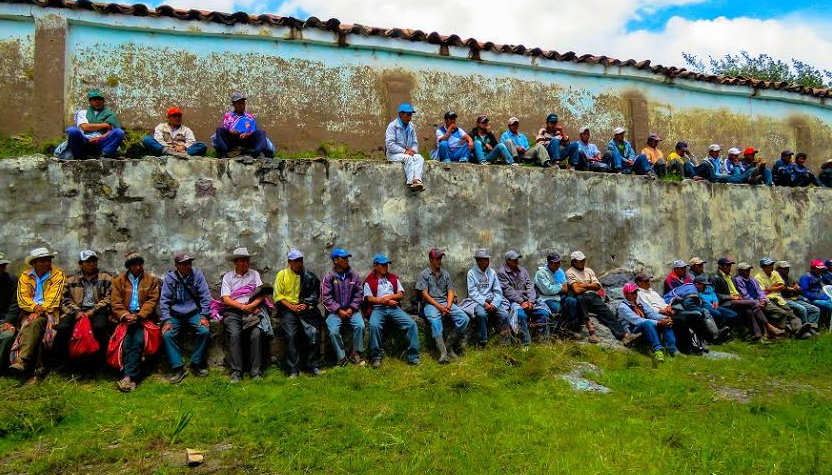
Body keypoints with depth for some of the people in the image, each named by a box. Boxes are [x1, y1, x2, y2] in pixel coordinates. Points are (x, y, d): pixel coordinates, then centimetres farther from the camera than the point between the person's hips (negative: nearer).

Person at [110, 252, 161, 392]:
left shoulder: (151, 279, 12)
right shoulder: (119, 280, 15)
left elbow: (152, 301, 2)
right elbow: (115, 302, 6)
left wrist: (138, 316, -12)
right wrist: (125, 316, -12)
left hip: (143, 317, -1)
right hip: (124, 317, 1)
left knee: (138, 339, -28)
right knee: (127, 340, -26)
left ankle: (128, 375, -26)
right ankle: (132, 375, -21)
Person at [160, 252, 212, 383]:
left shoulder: (197, 274, -4)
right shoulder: (169, 278, -4)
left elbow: (205, 296, -4)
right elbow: (164, 300, -5)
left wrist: (204, 316, -13)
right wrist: (167, 320, -15)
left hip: (193, 312, 0)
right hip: (175, 314, 0)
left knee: (205, 331, -23)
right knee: (167, 335, -24)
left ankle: (196, 365, -6)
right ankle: (178, 368, -12)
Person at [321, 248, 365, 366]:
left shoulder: (354, 275, 5)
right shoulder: (329, 277, -2)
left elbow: (359, 294, 4)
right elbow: (326, 297, -6)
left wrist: (351, 309, -8)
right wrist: (339, 310, -13)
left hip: (351, 309, 2)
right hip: (335, 311, -1)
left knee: (360, 326, -25)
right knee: (333, 331, -26)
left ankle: (355, 353, -6)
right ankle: (341, 358, -8)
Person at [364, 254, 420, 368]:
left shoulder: (393, 278, 21)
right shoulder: (369, 280, 10)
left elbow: (401, 294, 13)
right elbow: (369, 298, -2)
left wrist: (389, 297, -5)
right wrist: (385, 301, -9)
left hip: (394, 308, 3)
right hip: (378, 308, -3)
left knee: (412, 324, -20)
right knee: (374, 325, -37)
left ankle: (413, 356, -15)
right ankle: (376, 356, -22)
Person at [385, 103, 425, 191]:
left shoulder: (411, 126, 11)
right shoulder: (393, 126, -7)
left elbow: (415, 142, 14)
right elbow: (390, 144, -17)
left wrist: (413, 150, -10)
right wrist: (404, 151, -23)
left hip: (408, 153, 5)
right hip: (393, 154, -5)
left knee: (419, 157, -25)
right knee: (408, 158, -34)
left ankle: (417, 180, -45)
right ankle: (411, 182, -39)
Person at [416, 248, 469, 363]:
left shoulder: (446, 274, 19)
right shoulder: (424, 274, 5)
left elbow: (450, 292, 12)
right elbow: (424, 294, -4)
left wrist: (448, 306, -9)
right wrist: (439, 307, -14)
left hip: (446, 303, 5)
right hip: (430, 304, -4)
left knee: (464, 319, -20)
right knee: (435, 321, -37)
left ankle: (448, 345, -13)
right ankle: (443, 352, -42)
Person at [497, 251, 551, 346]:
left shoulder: (523, 270, 17)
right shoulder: (502, 273, 0)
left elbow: (530, 286, 9)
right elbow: (508, 291, -9)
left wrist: (531, 301, -8)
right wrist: (521, 302, -16)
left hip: (527, 299, 5)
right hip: (514, 301, -5)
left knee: (544, 312, -17)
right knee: (521, 314, -35)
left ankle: (545, 339, -5)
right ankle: (526, 343, -26)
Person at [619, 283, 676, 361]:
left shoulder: (638, 303, 17)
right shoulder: (623, 307, -8)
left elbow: (651, 313, 7)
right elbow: (637, 321, -20)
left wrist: (664, 317, -14)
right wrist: (658, 323, -25)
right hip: (633, 331, -7)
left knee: (665, 322, -13)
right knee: (648, 323, -35)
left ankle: (672, 349, -23)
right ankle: (657, 350, -44)